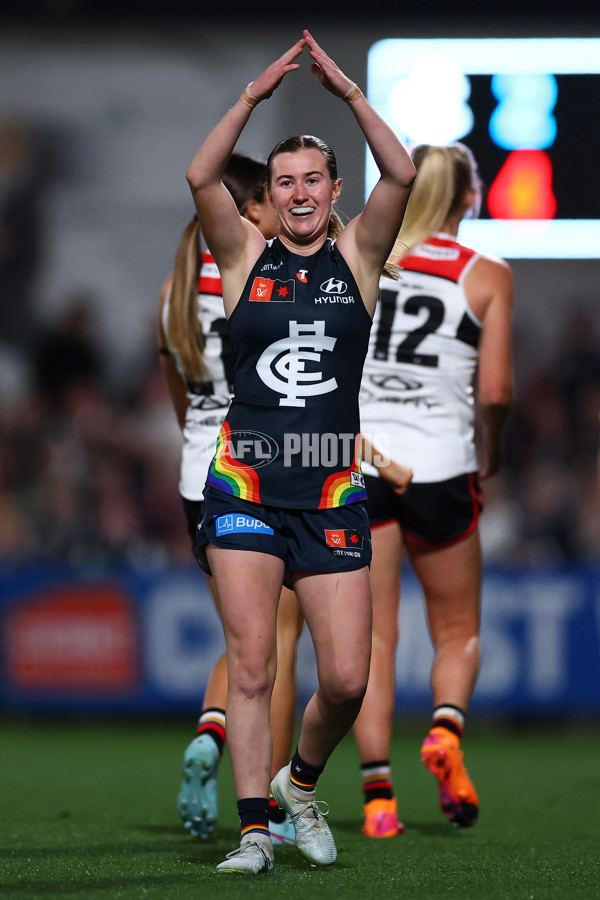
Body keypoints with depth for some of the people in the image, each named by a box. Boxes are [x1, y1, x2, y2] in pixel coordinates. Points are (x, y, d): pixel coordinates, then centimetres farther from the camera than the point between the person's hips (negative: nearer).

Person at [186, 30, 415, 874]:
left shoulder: (358, 254, 8)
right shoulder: (246, 255, 6)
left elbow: (402, 176, -8)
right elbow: (201, 178, -10)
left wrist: (347, 91, -12)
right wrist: (255, 96, -15)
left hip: (333, 493, 1)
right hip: (246, 483, -1)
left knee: (346, 681, -2)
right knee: (250, 662, -8)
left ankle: (301, 782, 26)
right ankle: (254, 829, -3)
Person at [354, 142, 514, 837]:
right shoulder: (488, 276, 0)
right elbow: (495, 392, -5)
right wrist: (490, 450, 12)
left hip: (357, 461, 2)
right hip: (440, 465, -1)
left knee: (372, 638, 6)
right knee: (457, 630, 15)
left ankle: (377, 792, -3)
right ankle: (446, 729, -12)